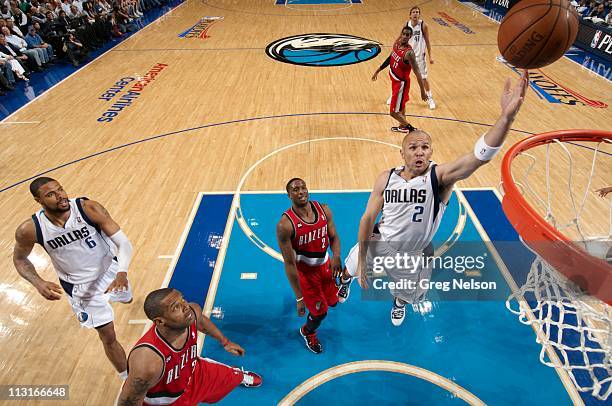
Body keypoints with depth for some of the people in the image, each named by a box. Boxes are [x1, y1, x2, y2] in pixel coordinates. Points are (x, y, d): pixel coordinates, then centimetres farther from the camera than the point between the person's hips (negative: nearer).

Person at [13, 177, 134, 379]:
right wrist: (39, 283, -20)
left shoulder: (89, 208, -28)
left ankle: (122, 294, 74)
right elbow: (19, 259, -2)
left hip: (110, 269, 1)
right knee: (108, 338, 3)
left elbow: (123, 242, -28)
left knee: (126, 298, 33)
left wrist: (122, 272, -46)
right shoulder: (29, 230, -23)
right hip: (81, 287, -1)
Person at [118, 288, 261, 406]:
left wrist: (225, 342, 13)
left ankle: (240, 376, 62)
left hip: (194, 373, 6)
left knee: (232, 376, 26)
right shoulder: (148, 361, -43)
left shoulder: (193, 311, -26)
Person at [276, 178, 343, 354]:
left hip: (324, 264, 5)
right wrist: (299, 298, -22)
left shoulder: (323, 210, -13)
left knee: (332, 301, 21)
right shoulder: (285, 225, -29)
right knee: (320, 311, 6)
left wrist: (336, 256, -26)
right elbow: (289, 263, -24)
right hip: (304, 270, -5)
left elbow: (333, 236, -3)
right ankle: (307, 332, 42)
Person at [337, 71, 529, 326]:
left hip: (413, 255, 0)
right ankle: (344, 282, 67)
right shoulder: (386, 179, -18)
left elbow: (480, 156, -45)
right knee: (350, 269, 26)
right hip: (378, 243, 1)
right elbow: (368, 218, -11)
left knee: (407, 294, 26)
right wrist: (362, 261, -9)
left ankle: (399, 304, 67)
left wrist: (506, 116, -62)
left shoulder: (440, 177, -26)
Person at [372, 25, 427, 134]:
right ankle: (403, 126, 44)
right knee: (401, 105, 25)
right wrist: (378, 70, 21)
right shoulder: (397, 43, -5)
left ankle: (411, 129, 8)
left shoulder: (409, 53, -28)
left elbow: (417, 72, -28)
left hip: (401, 83, -9)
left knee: (394, 112, -3)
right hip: (395, 80, 9)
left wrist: (422, 91, -29)